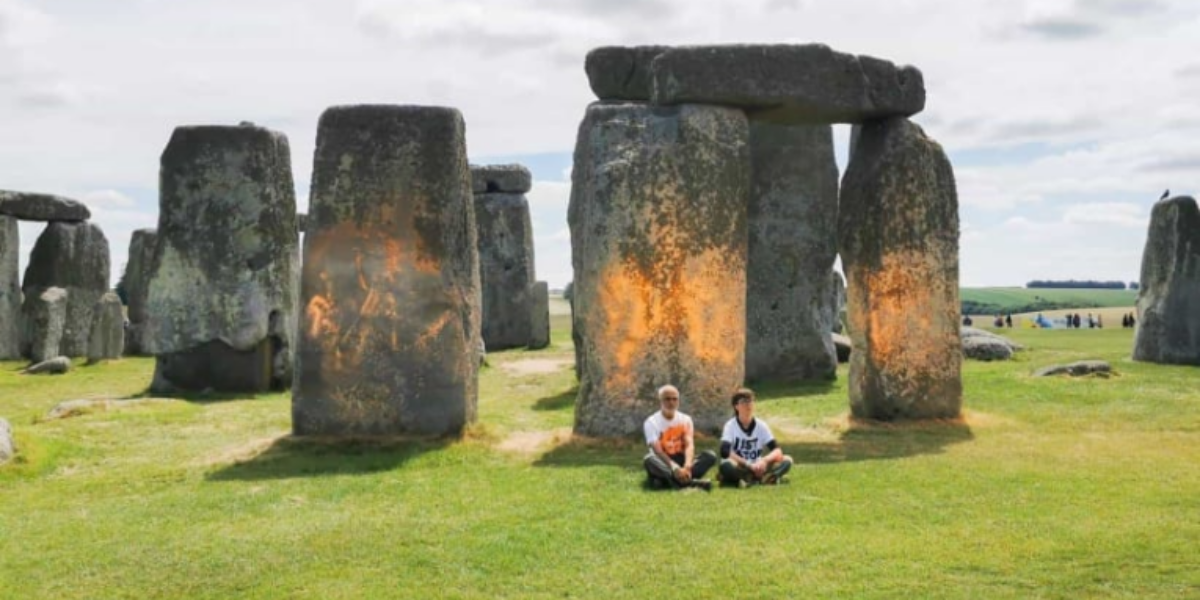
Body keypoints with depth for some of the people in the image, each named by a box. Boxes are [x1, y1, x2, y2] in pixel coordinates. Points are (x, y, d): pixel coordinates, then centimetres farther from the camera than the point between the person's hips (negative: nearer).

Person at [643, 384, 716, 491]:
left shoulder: (685, 419, 5)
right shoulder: (651, 422, -6)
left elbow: (689, 445, -11)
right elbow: (657, 450, -19)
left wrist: (687, 466, -33)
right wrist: (675, 469, -37)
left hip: (681, 461, 3)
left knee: (710, 455, -20)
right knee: (649, 460, -36)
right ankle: (690, 481, -50)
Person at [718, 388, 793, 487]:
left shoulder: (761, 426, 3)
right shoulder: (731, 426, -6)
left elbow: (777, 451, -6)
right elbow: (725, 452, -22)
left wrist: (764, 461, -27)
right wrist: (748, 465, -29)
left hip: (757, 468, 4)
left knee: (787, 460, -16)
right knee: (727, 465, -37)